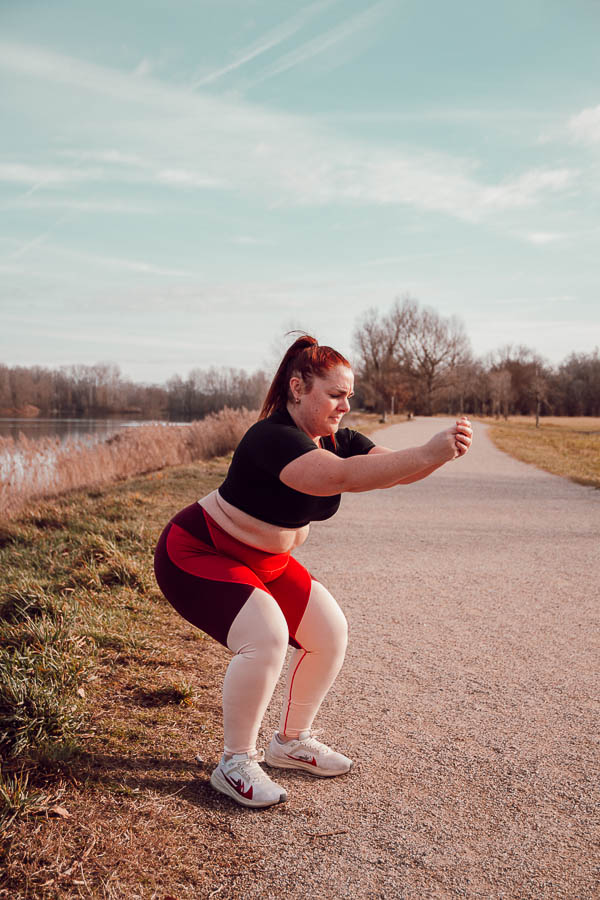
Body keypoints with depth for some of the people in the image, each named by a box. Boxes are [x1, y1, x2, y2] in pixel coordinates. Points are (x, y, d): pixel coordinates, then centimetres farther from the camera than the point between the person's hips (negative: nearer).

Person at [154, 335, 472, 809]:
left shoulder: (337, 441, -4)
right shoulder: (273, 439, -31)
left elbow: (394, 467, -13)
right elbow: (339, 477, -47)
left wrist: (443, 452, -34)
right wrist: (428, 454, -51)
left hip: (266, 562, 9)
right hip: (195, 555, -9)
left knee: (330, 631, 3)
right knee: (266, 636, -28)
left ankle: (291, 742, 22)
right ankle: (236, 764, -7)